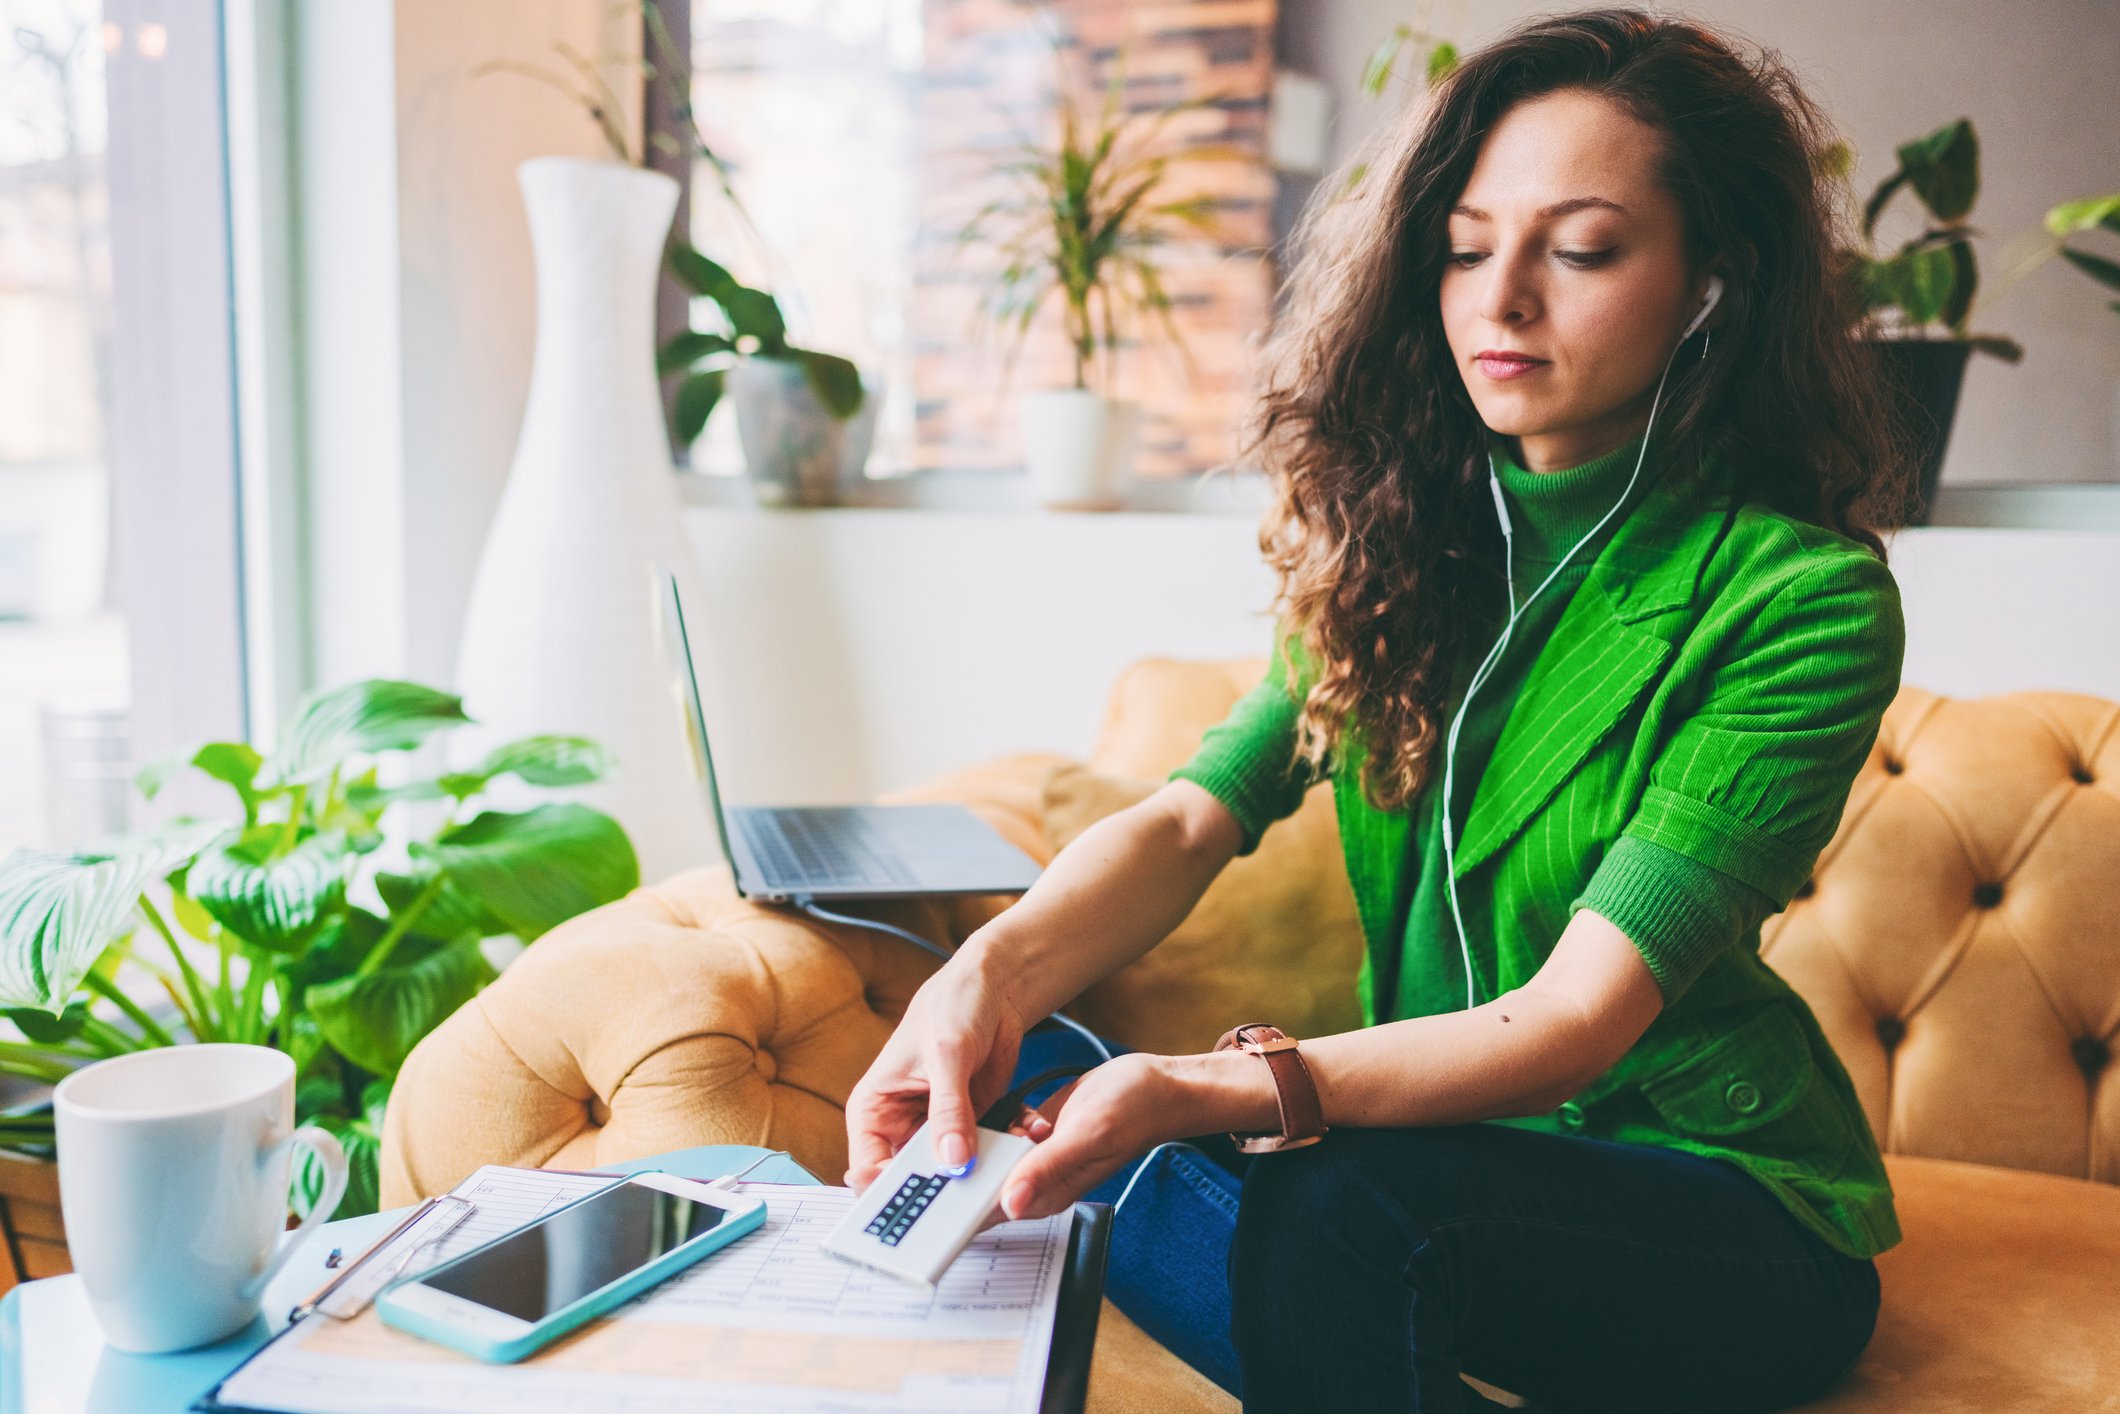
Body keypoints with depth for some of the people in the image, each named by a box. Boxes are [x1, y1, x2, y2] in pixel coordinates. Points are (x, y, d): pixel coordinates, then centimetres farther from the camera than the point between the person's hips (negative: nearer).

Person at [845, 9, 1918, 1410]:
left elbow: (1574, 1018, -24)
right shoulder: (1400, 537, 1)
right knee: (1031, 1082, -14)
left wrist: (1207, 1091, -38)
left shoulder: (1807, 598, -17)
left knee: (1342, 1214, -35)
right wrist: (998, 968, -30)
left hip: (1729, 1202, -5)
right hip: (1439, 1129, 6)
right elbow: (1194, 816, -9)